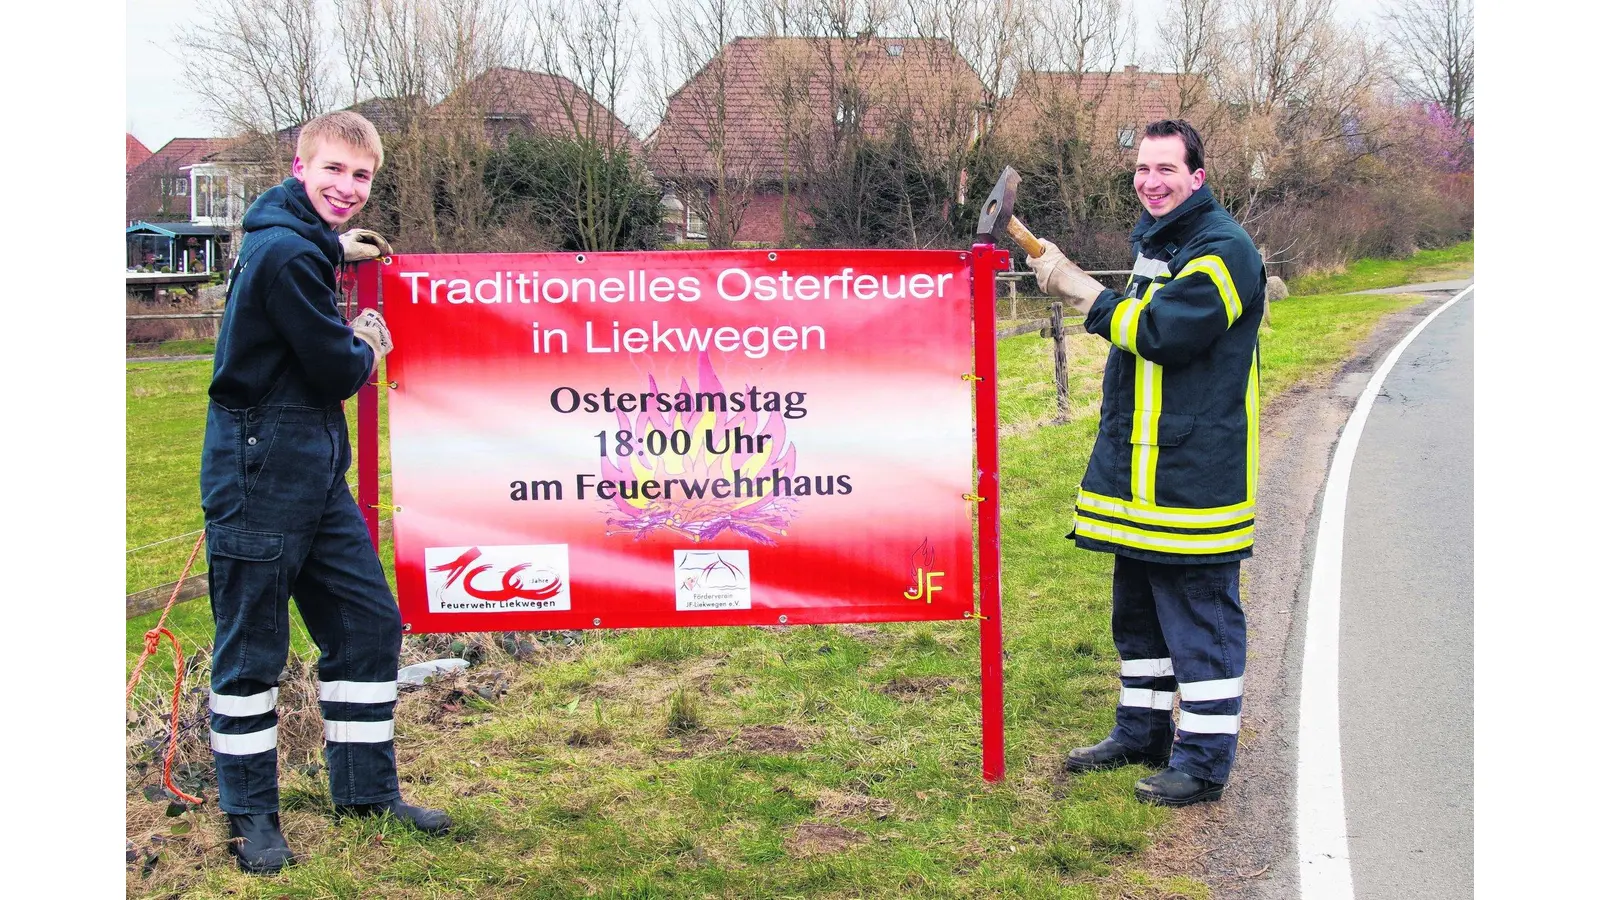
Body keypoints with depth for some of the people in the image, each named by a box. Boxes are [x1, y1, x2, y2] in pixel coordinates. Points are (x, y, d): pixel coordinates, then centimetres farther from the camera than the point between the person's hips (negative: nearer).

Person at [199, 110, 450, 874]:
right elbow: (336, 372, -17)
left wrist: (335, 247, 31)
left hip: (315, 472, 10)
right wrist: (365, 344, 3)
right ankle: (250, 816, 15)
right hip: (260, 473, -10)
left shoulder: (296, 240, 12)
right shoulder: (285, 253, -18)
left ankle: (366, 790, 23)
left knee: (367, 621, 12)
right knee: (251, 648, 2)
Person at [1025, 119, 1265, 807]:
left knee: (1199, 610, -2)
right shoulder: (1153, 242, 17)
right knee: (1137, 604, 18)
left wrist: (1078, 289, -18)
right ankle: (1143, 731, 31)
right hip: (1140, 465, 10)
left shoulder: (1223, 248, -13)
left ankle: (1204, 760, 6)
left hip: (1195, 471, -10)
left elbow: (1162, 332, -23)